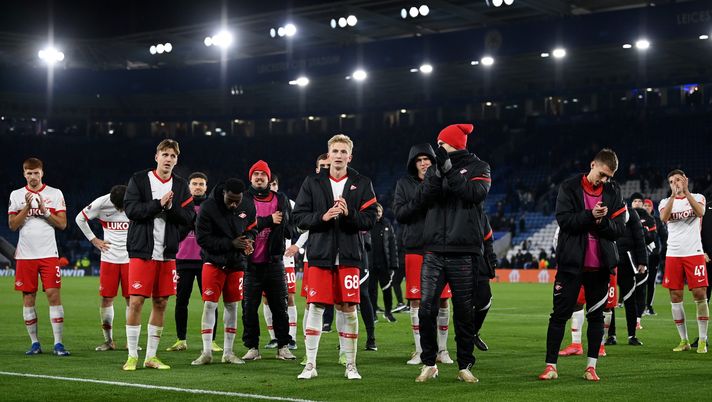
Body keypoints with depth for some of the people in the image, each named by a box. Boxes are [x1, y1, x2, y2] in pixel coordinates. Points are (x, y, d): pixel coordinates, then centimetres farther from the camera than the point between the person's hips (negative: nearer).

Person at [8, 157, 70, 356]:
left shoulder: (55, 194, 5)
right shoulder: (16, 195, 8)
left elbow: (62, 224, 0)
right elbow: (13, 225, 1)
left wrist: (44, 210, -11)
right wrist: (27, 207, -11)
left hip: (49, 254, -1)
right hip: (25, 255, 2)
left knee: (54, 295, -8)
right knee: (28, 298, 3)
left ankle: (58, 343, -6)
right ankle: (35, 343, 11)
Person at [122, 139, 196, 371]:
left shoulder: (180, 186, 10)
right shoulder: (139, 180, 0)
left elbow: (189, 217, 3)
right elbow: (131, 209, -11)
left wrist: (171, 207, -14)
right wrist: (159, 204, -17)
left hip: (167, 254, 4)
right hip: (142, 252, -4)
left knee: (160, 304, 6)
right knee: (135, 302, -7)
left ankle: (151, 356, 15)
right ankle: (132, 356, 2)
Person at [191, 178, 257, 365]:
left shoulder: (248, 206, -3)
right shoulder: (208, 207, -17)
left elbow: (252, 229, 12)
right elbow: (202, 238, -16)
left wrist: (247, 241, -11)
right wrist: (231, 243, -21)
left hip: (236, 263, 4)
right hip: (214, 261, -4)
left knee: (232, 306, 8)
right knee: (209, 305, -9)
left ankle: (228, 352, 15)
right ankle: (207, 352, -3)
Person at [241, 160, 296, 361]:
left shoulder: (281, 200, 9)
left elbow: (289, 230, 6)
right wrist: (269, 220, -17)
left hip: (273, 262, 2)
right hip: (250, 263, -1)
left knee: (279, 306, 4)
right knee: (249, 307, 1)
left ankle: (283, 347, 11)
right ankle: (252, 347, 9)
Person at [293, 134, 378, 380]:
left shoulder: (362, 184, 6)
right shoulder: (313, 182, 8)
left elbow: (370, 219, 0)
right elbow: (299, 217, 3)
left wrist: (349, 214, -17)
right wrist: (322, 217, -13)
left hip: (348, 255, 0)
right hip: (319, 254, 0)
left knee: (348, 309, 1)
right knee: (315, 308, 0)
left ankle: (351, 365, 10)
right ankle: (310, 364, 8)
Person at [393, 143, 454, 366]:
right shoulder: (404, 184, 8)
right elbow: (399, 214, -2)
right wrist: (419, 199, -15)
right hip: (415, 247, 0)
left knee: (442, 300, 2)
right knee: (416, 300, 0)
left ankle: (442, 349, 12)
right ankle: (420, 350, 9)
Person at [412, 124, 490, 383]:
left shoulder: (478, 167, 6)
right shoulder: (435, 168, 15)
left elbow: (476, 193, -13)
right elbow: (422, 201, 2)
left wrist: (449, 170, -15)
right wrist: (438, 173, -12)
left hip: (463, 253, -3)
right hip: (434, 252, 3)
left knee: (464, 312, 3)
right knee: (426, 309, -4)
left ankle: (465, 367, 13)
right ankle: (429, 364, 7)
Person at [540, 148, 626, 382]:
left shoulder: (613, 192, 7)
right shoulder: (569, 187, -1)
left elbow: (619, 229, 2)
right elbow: (564, 220, -11)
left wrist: (602, 221, -16)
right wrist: (590, 216, -21)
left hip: (599, 266, 3)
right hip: (571, 263, -3)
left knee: (596, 315, 6)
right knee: (560, 314, -1)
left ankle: (591, 366, 14)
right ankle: (551, 366, 5)